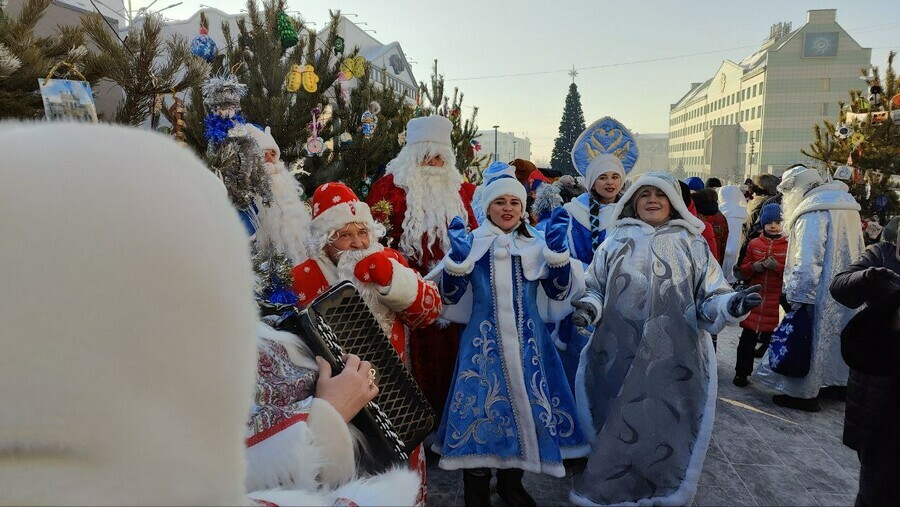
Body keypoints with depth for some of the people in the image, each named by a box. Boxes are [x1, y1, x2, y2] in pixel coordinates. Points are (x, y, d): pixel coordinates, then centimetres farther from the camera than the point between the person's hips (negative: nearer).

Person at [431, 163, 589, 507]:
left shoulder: (536, 245, 8)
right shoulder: (472, 243, 2)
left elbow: (560, 292, 0)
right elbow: (450, 297, -5)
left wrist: (557, 249, -11)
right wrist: (458, 256, -19)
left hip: (526, 341, 3)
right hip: (483, 341, -2)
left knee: (525, 404, 7)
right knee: (480, 406, -4)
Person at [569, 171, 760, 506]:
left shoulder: (692, 245, 6)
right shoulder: (616, 242, 6)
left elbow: (710, 299, 3)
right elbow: (596, 288, 12)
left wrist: (731, 305, -19)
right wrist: (590, 307, -9)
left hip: (672, 360, 0)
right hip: (618, 357, 0)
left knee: (664, 427, 7)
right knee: (617, 428, 7)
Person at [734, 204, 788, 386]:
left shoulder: (789, 245, 0)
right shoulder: (754, 244, 7)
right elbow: (744, 269, 12)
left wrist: (777, 267, -19)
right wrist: (754, 267, -9)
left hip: (776, 299, -2)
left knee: (770, 336, 5)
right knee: (747, 337, 3)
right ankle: (741, 372, 13)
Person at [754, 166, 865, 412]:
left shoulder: (814, 213, -17)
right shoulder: (846, 206, 13)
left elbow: (808, 259, -24)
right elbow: (858, 253, 17)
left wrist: (798, 295, -22)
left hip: (820, 292, -9)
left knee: (808, 337, -2)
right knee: (839, 333, 19)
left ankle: (802, 393, 5)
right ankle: (840, 381, 32)